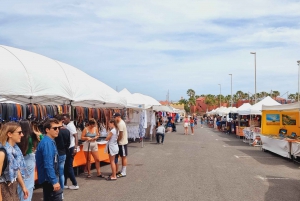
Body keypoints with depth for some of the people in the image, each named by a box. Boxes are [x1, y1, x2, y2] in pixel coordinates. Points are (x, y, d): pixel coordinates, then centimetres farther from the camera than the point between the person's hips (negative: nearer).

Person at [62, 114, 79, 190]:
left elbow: (76, 137, -23)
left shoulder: (70, 126, -14)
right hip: (66, 148, 9)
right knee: (65, 166, 13)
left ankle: (75, 184, 3)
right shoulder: (66, 126, 11)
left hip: (70, 148, -9)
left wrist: (75, 148, -30)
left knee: (69, 167, -4)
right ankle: (64, 184, 23)